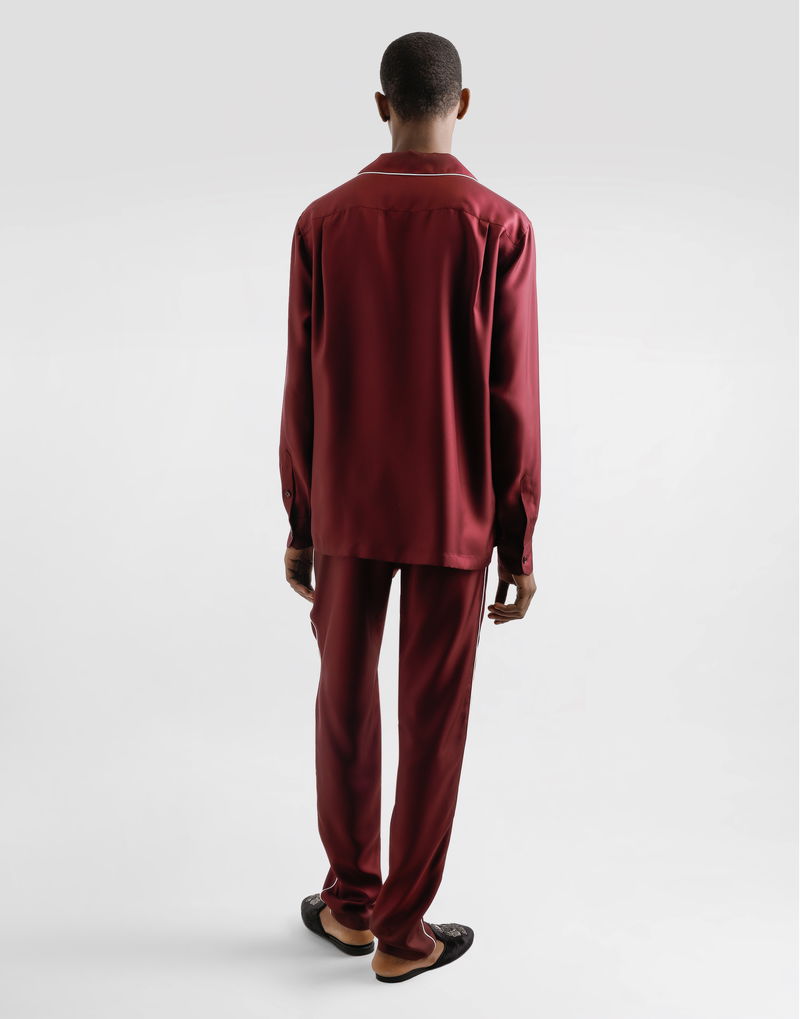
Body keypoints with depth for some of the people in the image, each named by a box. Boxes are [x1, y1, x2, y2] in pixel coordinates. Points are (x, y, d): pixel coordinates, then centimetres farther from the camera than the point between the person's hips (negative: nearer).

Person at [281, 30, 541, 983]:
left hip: (347, 511, 2)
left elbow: (301, 391, -2)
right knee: (432, 722, 8)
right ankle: (402, 931, 19)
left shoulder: (323, 221, -4)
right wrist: (520, 547, -2)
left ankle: (349, 901, 29)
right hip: (453, 520, -2)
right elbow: (513, 403, -11)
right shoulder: (499, 226, -10)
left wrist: (299, 526, 8)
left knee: (344, 702, 17)